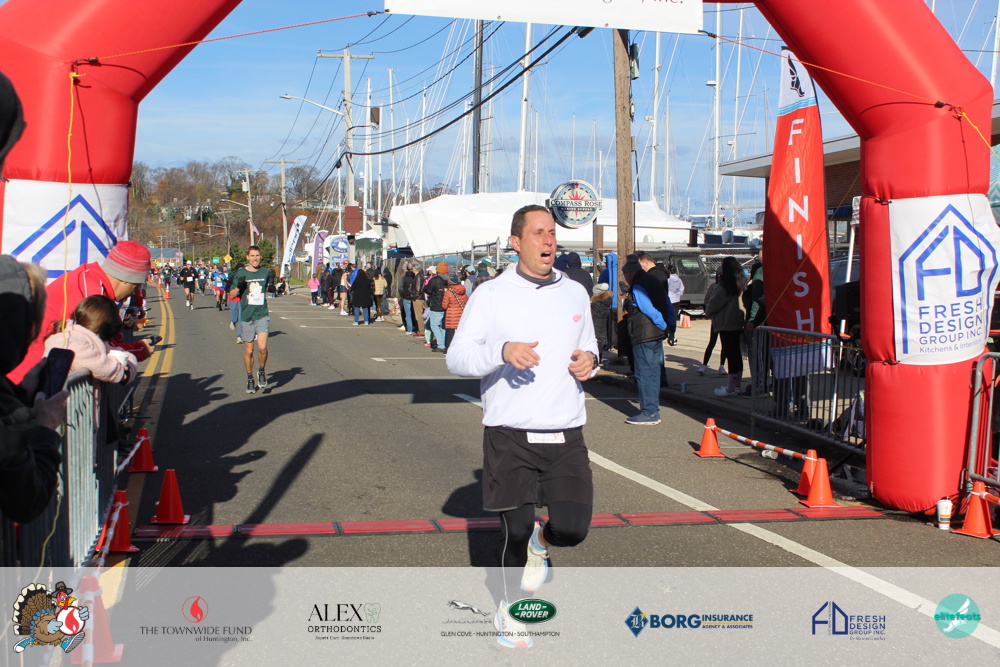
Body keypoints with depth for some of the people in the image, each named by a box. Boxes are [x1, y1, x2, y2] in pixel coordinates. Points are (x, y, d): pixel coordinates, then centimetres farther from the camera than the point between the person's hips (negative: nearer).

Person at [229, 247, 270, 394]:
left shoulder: (265, 273, 6)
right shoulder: (240, 273, -1)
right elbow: (231, 295, 2)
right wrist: (239, 287, -16)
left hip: (262, 315, 0)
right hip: (246, 316, 0)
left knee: (262, 347, -16)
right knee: (248, 350, 6)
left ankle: (261, 371, 10)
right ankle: (250, 379, 25)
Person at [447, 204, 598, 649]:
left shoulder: (575, 293, 12)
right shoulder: (491, 295, -2)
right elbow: (457, 358, -7)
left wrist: (589, 361, 1)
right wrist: (503, 351, -25)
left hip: (566, 436, 3)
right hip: (509, 435, -3)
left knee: (572, 528, -8)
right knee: (514, 531, 3)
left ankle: (540, 540, 30)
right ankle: (506, 607, 32)